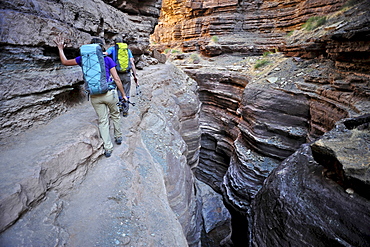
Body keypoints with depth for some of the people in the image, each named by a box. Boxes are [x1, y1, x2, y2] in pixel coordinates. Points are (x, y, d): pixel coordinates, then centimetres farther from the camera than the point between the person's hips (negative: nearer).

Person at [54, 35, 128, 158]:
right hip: (109, 93, -2)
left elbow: (65, 62, 18)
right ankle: (118, 137, 35)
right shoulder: (107, 59, 0)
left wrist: (60, 48, 32)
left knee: (103, 121, 9)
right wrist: (123, 94, 2)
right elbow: (116, 79, -4)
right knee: (115, 115, 21)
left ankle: (108, 148, 11)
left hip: (94, 96, 2)